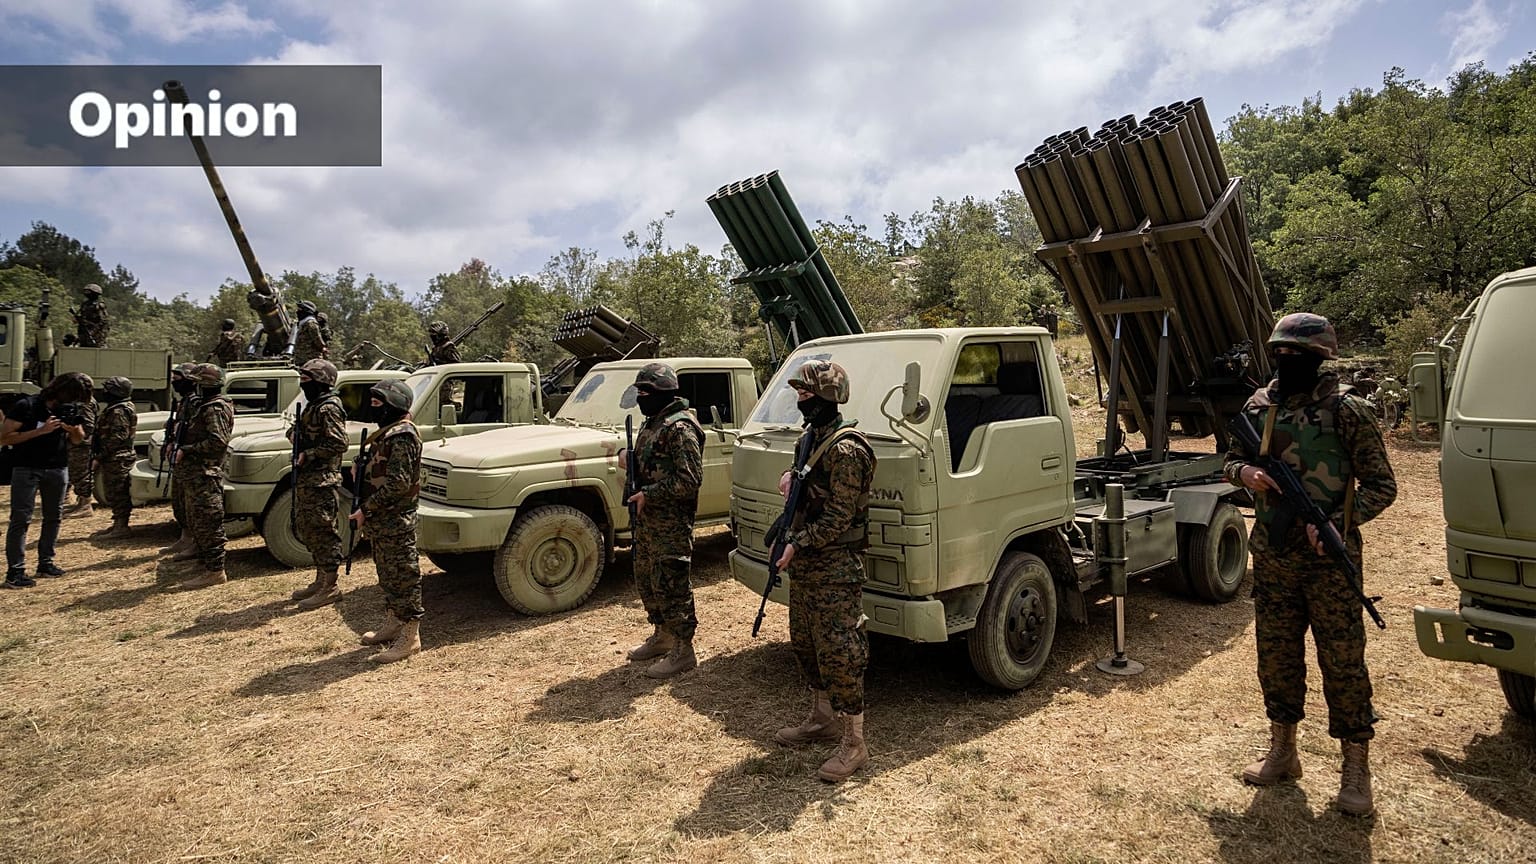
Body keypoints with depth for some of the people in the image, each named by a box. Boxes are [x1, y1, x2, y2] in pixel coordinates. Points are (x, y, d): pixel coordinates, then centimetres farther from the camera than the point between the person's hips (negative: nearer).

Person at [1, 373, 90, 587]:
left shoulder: (71, 409, 5)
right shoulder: (26, 406, -10)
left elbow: (78, 440, 13)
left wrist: (74, 429, -10)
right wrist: (41, 431, -22)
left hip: (58, 469, 5)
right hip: (26, 469, -5)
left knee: (54, 517, 9)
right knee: (21, 519, -7)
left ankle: (45, 563, 19)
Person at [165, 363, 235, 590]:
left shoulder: (215, 408, -14)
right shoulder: (204, 406, 19)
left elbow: (218, 441, -25)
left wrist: (186, 450, -20)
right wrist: (178, 446, 9)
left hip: (204, 475, -11)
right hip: (193, 473, 11)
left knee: (207, 522, -8)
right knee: (196, 521, 20)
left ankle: (214, 570, -5)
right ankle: (201, 558, 33)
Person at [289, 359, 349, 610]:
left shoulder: (329, 408, -14)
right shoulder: (313, 405, 16)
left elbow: (339, 444, -21)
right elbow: (295, 429, 28)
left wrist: (309, 455, -18)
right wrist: (294, 433, 5)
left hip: (321, 482, -10)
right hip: (305, 480, 10)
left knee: (323, 533, -5)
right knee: (307, 530, 17)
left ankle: (330, 588, 2)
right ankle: (321, 580, 27)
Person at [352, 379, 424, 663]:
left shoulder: (402, 436, -18)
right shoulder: (386, 432, 15)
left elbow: (397, 484, -24)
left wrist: (366, 510, -20)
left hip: (396, 521, -10)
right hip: (380, 519, 10)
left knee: (403, 575, -4)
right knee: (387, 574, 19)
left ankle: (410, 636, 3)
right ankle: (395, 623, 33)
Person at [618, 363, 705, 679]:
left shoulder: (680, 427, -18)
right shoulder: (651, 423, 13)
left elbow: (690, 479, -23)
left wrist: (649, 495, -20)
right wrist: (627, 457, 3)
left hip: (671, 522, -10)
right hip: (646, 518, 10)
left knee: (670, 584, -3)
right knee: (647, 579, 19)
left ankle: (683, 650, 8)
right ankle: (662, 636, 35)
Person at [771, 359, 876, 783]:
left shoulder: (845, 449, -19)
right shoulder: (812, 437, 11)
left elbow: (839, 516, -21)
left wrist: (797, 544, -19)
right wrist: (789, 477, 5)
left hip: (834, 569, -10)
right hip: (805, 565, 10)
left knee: (840, 653, -3)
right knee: (806, 645, 20)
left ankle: (854, 743, 10)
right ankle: (821, 720, 37)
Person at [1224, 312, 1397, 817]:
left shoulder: (1346, 410, -8)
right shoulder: (1259, 405, 5)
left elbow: (1381, 485, -6)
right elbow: (1232, 460, 15)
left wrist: (1337, 524, -20)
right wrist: (1246, 473, -9)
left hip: (1329, 560, -4)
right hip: (1271, 557, 4)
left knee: (1342, 661, 3)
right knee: (1276, 657, 13)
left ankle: (1356, 769, 18)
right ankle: (1282, 752, 29)